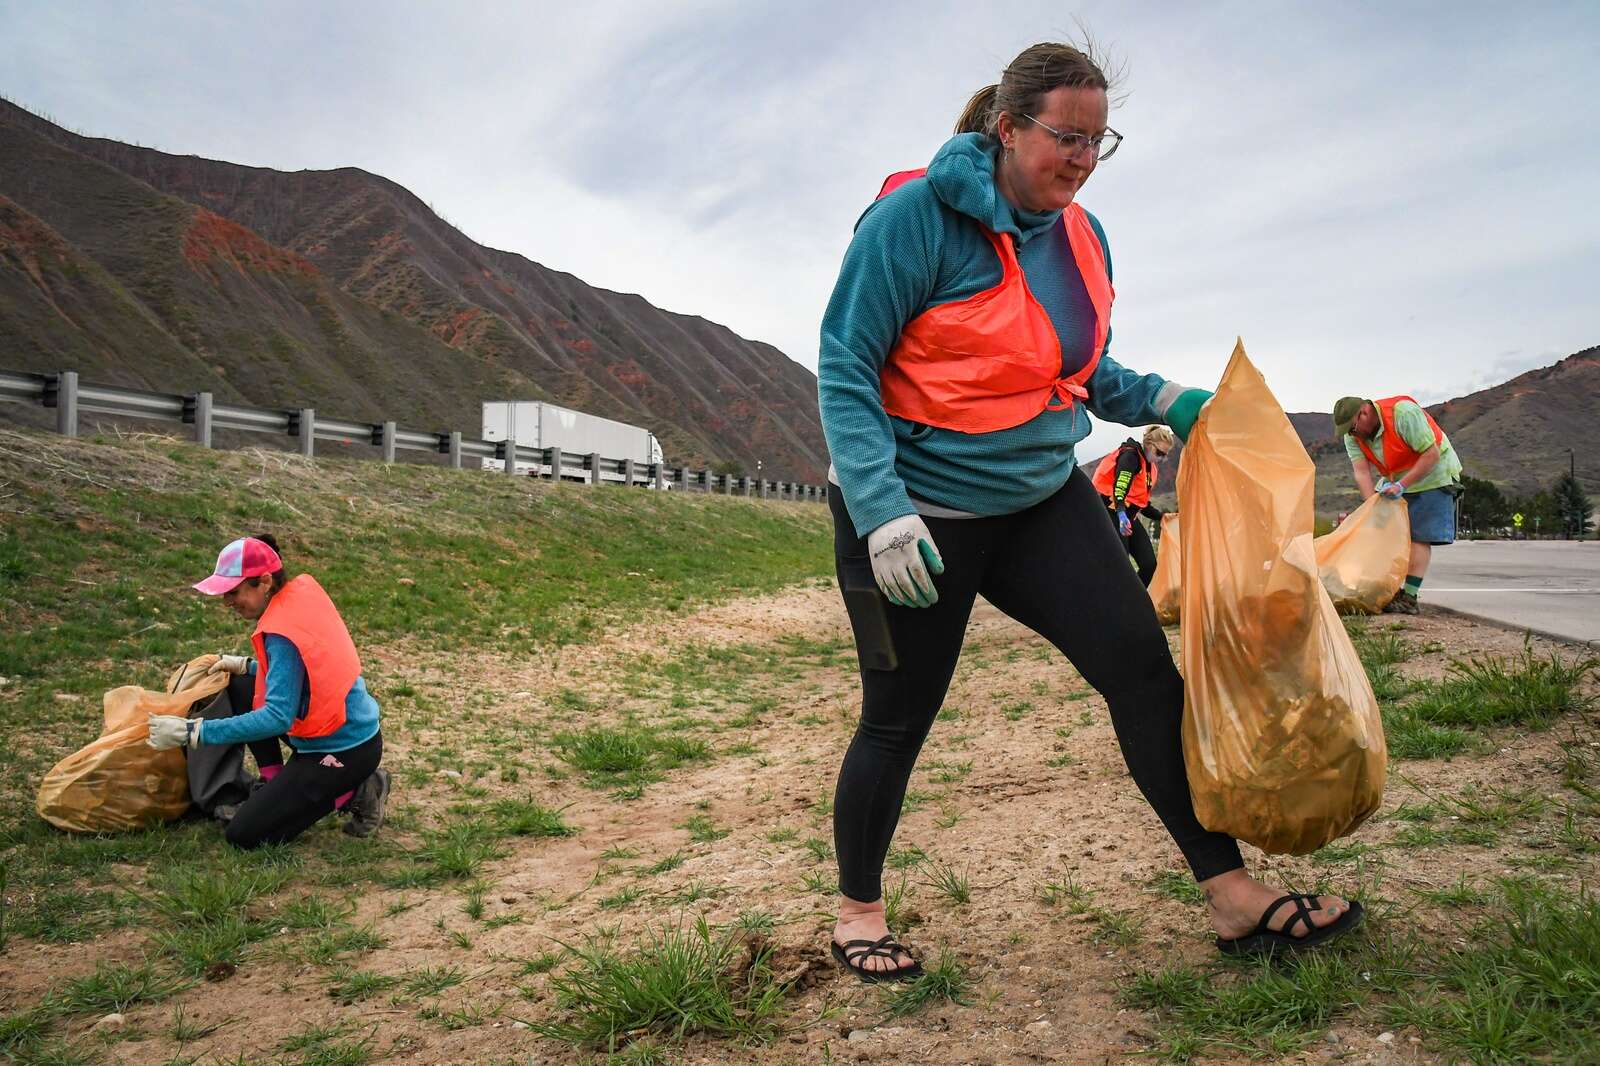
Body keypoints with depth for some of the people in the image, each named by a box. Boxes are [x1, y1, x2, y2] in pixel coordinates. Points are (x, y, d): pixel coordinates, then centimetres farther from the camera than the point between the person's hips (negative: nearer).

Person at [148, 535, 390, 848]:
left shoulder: (283, 633, -26)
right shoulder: (302, 591, 1)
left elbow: (277, 718, -29)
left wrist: (192, 731, -29)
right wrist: (246, 666, 8)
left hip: (343, 752, -9)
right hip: (350, 726, 9)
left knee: (244, 835, -2)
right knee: (238, 689, 14)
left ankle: (352, 794, 1)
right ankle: (274, 783, 17)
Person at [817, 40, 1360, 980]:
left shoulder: (1083, 237, 5)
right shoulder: (917, 215, -15)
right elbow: (845, 367, -16)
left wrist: (1170, 402, -2)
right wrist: (882, 512, -26)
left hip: (1044, 500, 6)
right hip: (916, 512, -5)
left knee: (1144, 666, -5)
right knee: (899, 720, 4)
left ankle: (1235, 896, 5)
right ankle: (857, 912, 26)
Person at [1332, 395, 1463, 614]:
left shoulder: (1403, 413, -29)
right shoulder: (1352, 435, -10)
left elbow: (1431, 454, -27)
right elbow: (1361, 471, -17)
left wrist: (1401, 486, -31)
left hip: (1432, 474, -7)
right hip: (1395, 480, 7)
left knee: (1419, 536, -13)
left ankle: (1409, 598, -16)